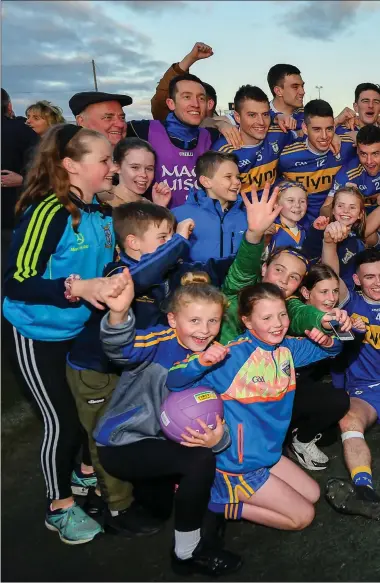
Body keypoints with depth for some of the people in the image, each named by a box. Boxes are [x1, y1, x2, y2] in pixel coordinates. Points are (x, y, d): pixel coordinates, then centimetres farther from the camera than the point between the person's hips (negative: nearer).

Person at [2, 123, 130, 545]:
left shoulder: (100, 213, -2)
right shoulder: (47, 212, -26)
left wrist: (120, 278, -3)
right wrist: (77, 288, -37)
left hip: (82, 330, 7)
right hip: (38, 336, -7)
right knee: (61, 419, 2)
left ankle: (86, 471, 45)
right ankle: (59, 507, 26)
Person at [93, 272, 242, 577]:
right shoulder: (163, 341, -20)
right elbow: (122, 349, -42)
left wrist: (217, 436, -29)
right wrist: (119, 313, -63)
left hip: (159, 440, 8)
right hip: (121, 443, -7)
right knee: (200, 460, -25)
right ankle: (187, 552, -5)